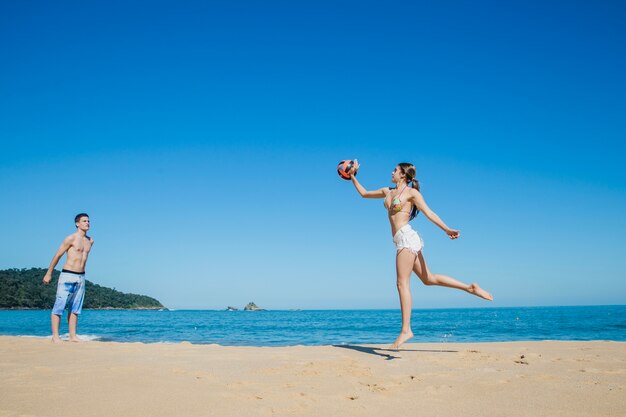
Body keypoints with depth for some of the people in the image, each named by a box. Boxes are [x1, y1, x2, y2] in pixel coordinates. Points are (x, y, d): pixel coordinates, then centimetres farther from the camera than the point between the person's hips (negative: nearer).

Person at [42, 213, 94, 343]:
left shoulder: (90, 241, 11)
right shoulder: (71, 238, -6)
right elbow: (58, 255, -2)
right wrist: (49, 274, 1)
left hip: (81, 277, 6)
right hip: (67, 275, -6)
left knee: (75, 308, 8)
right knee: (59, 306, -4)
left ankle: (72, 336, 11)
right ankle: (55, 336, -1)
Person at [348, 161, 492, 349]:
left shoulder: (411, 192, -1)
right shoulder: (387, 192, 20)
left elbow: (428, 212, -8)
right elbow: (364, 193, 29)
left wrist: (447, 229, -19)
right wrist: (353, 177, 25)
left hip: (406, 237, -8)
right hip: (402, 240, 8)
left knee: (402, 283, -13)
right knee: (428, 279, 10)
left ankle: (406, 330, -14)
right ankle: (470, 288, 18)